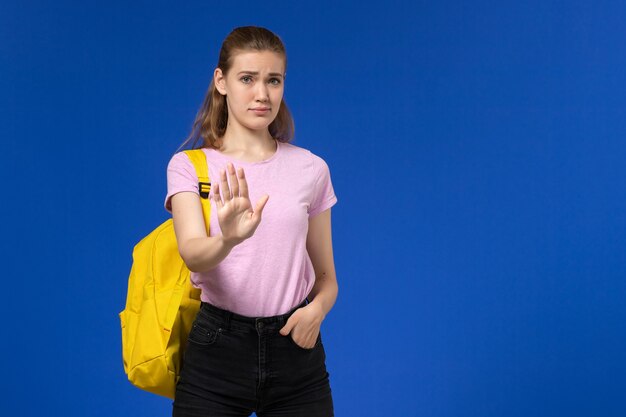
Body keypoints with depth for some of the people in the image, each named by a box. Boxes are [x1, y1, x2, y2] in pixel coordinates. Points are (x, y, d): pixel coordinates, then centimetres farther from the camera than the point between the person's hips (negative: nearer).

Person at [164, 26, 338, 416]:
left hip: (294, 348, 2)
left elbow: (326, 277, 10)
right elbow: (193, 253, -20)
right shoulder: (189, 166, -3)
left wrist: (317, 308, -12)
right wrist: (229, 239, -41)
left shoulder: (311, 168, 3)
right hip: (216, 352, -2)